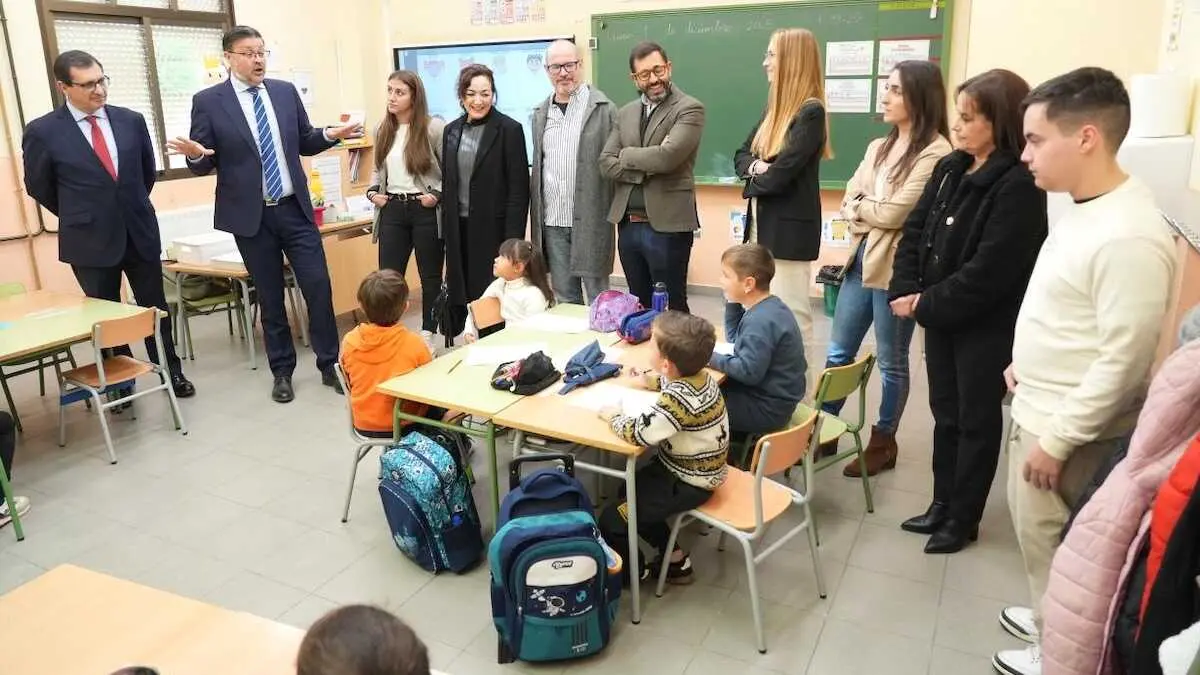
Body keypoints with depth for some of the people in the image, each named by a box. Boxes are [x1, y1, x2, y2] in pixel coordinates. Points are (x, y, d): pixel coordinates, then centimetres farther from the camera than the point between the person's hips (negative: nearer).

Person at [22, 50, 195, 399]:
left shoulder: (131, 120, 0)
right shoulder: (42, 131, -8)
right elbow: (38, 187, 4)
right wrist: (78, 216, 12)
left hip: (140, 232, 2)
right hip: (91, 240, -2)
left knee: (155, 308, 11)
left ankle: (172, 373, 24)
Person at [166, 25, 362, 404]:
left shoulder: (286, 92, 6)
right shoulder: (208, 101, -3)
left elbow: (304, 143, 13)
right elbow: (204, 164, -2)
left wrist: (331, 135, -6)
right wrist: (196, 155, -24)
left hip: (295, 208, 2)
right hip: (251, 215, -2)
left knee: (319, 287, -1)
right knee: (270, 296, 7)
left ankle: (329, 365, 14)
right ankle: (282, 372, 22)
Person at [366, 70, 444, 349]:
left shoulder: (433, 128, -8)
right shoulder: (382, 130, 8)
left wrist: (438, 195, -16)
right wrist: (372, 192, 4)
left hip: (425, 211, -4)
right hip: (392, 210, 4)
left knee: (430, 275, 8)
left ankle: (428, 335, 21)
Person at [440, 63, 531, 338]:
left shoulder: (509, 129, -7)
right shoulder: (452, 131, 10)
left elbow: (518, 189, -10)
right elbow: (447, 184, 14)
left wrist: (512, 241, -15)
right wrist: (446, 232, 10)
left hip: (493, 228, -5)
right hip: (459, 229, 5)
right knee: (465, 295, 9)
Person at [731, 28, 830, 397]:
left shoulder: (811, 112, -14)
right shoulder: (774, 108, 13)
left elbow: (780, 174, -20)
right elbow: (741, 156, 12)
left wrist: (753, 183, -1)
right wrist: (756, 167, -10)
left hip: (789, 231, -9)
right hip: (760, 226, 9)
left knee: (790, 318, -1)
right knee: (739, 310, 15)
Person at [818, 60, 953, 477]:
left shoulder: (935, 153, -12)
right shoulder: (879, 147, 14)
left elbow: (895, 213, -17)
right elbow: (848, 203, 8)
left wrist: (860, 206, -1)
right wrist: (871, 212, -11)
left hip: (894, 267, -7)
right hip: (860, 258, 7)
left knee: (891, 361, 8)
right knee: (838, 353, 13)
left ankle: (884, 442, 23)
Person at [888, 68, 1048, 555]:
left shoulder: (1019, 185, -17)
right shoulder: (949, 168, 6)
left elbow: (990, 269, -22)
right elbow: (915, 231, 4)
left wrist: (927, 305, -16)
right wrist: (904, 291, -9)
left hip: (987, 325, -7)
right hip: (940, 316, 7)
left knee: (977, 420, 8)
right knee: (945, 414, 17)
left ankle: (964, 519, 23)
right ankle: (943, 503, 33)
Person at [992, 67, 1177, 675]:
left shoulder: (1129, 237, -27)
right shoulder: (1082, 207, 3)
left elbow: (1121, 364, -25)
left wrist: (1056, 441, -20)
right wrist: (1024, 362, 17)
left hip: (1069, 431, -9)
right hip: (1038, 410, 9)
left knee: (1050, 541, 10)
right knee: (1040, 536, 24)